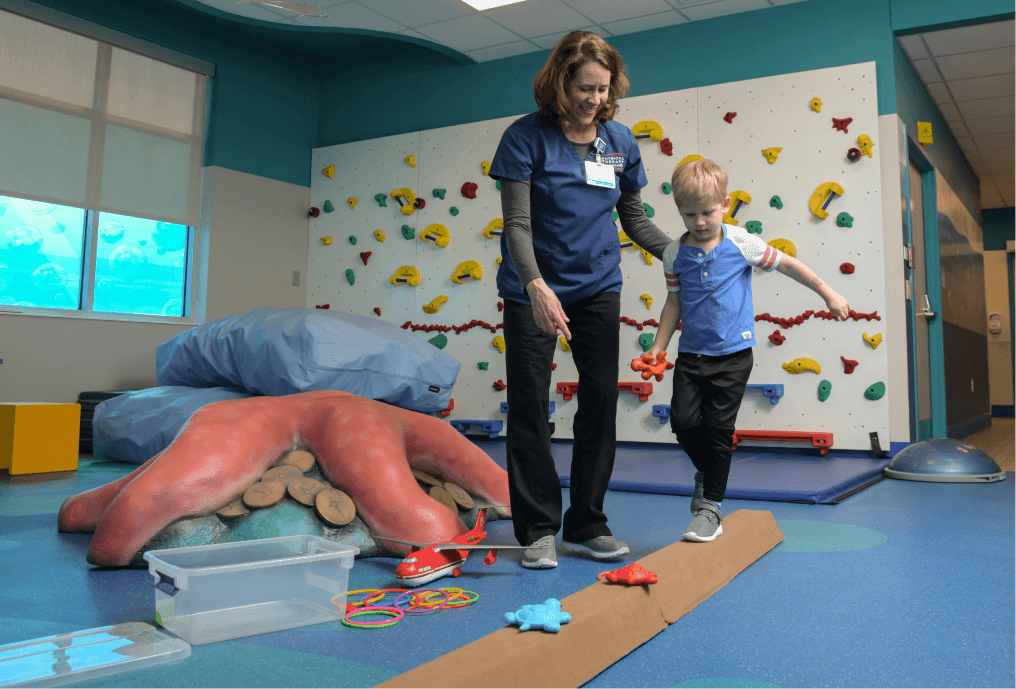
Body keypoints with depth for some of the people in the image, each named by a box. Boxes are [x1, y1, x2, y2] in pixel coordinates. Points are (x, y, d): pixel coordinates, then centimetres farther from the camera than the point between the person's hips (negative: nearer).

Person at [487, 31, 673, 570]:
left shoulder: (621, 142, 2)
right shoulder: (526, 137, -10)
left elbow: (634, 219, 11)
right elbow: (517, 223, -16)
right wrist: (536, 285, -32)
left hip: (598, 288, 4)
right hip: (534, 290, -3)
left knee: (600, 402, 4)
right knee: (529, 408, -3)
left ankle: (586, 525, 17)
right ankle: (539, 530, 10)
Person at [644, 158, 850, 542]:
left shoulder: (740, 243, -5)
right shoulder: (675, 254, 0)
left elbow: (786, 264, 5)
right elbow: (674, 302, 8)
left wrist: (828, 294, 9)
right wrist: (658, 347, 3)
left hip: (732, 353, -2)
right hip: (691, 352, 2)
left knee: (718, 427, -2)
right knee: (683, 420, -6)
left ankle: (711, 507, 12)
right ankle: (707, 471, 26)